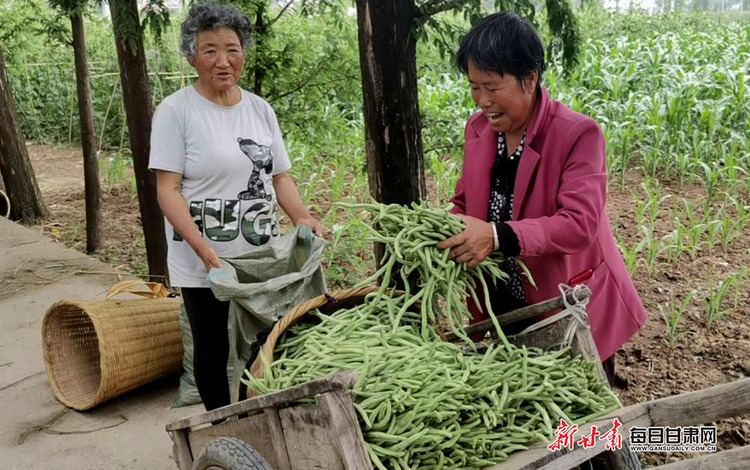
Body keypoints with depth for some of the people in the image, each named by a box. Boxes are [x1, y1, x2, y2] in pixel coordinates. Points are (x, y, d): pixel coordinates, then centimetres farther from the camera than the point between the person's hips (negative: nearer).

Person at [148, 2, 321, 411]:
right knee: (213, 349, 10)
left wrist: (301, 217, -9)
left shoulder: (260, 109, 7)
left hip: (263, 258, 5)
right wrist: (204, 249, -24)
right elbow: (167, 189, -13)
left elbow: (279, 175, 11)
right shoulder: (175, 111, -8)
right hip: (202, 264, -4)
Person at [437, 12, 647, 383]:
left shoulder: (578, 135, -20)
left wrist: (498, 236, -40)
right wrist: (443, 233, -14)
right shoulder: (478, 128, -1)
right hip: (499, 308, 5)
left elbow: (580, 224, -28)